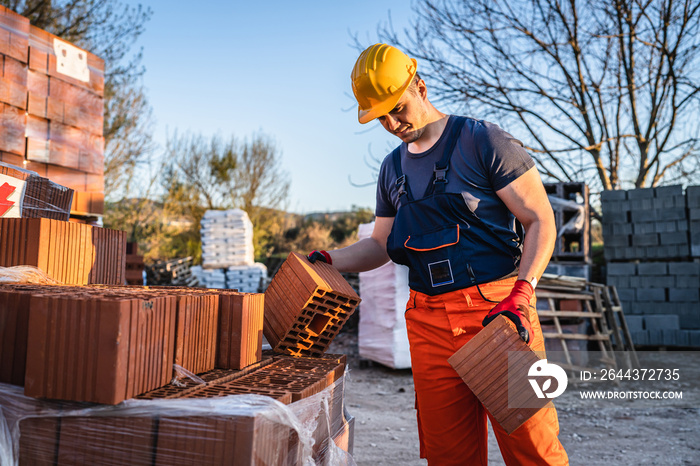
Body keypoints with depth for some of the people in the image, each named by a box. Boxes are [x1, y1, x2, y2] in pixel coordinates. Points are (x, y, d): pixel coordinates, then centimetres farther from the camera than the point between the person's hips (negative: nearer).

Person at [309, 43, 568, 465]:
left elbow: (541, 220, -4)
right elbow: (380, 245, 24)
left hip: (497, 308, -5)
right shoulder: (393, 169, 17)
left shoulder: (484, 141, -2)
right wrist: (329, 261, 7)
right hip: (428, 321, 5)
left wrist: (520, 297, -17)